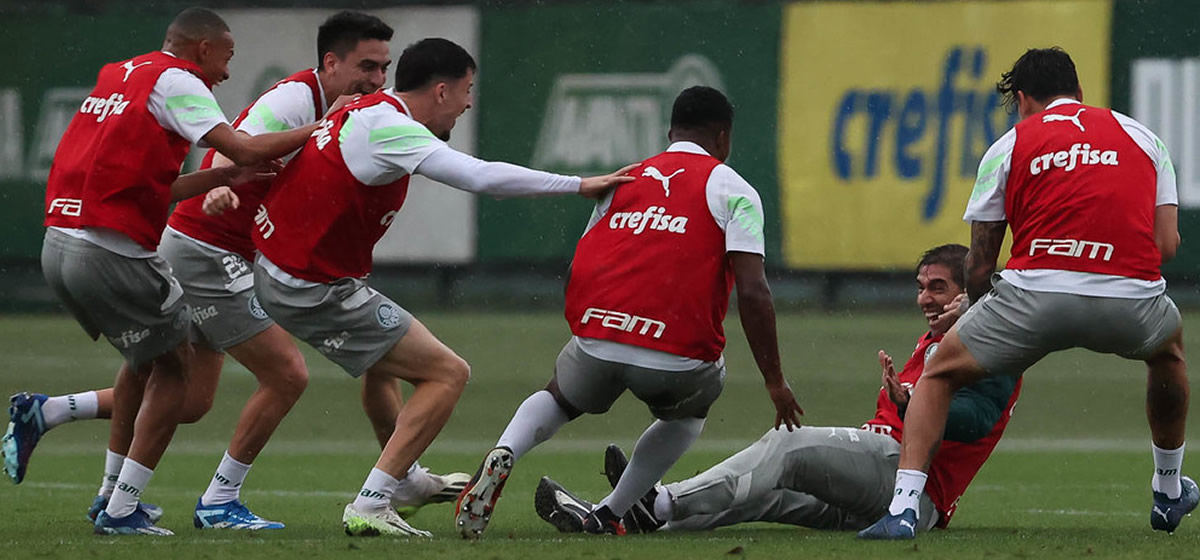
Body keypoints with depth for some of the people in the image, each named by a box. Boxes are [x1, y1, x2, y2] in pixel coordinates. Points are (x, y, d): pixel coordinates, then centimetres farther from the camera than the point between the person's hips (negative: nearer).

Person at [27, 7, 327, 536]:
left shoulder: (117, 77, 20)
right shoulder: (174, 81, -5)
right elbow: (244, 149, -14)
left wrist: (224, 176, 18)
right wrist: (319, 129, -2)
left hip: (59, 246, 9)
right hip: (111, 252, -9)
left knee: (145, 356, 26)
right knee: (173, 364, 6)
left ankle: (113, 496, 28)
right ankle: (121, 511, 2)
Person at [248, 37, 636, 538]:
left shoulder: (365, 111, 7)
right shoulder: (389, 128, -22)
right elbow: (482, 177, -28)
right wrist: (579, 185, -23)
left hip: (273, 269, 10)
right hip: (317, 289, -10)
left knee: (383, 359, 34)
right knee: (447, 373, -6)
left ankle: (405, 478, 49)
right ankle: (370, 507, -9)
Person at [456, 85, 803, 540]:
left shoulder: (624, 180, 20)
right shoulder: (732, 189, 7)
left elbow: (579, 270, 21)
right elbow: (753, 292, -3)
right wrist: (775, 381, 2)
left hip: (596, 338, 2)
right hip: (679, 356, -2)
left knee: (560, 398, 33)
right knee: (689, 412, 33)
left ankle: (504, 455, 0)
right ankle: (609, 514, 20)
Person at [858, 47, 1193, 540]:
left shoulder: (1010, 145, 16)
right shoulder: (1141, 137, 21)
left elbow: (979, 265, 16)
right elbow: (1167, 244, 15)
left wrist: (976, 310, 35)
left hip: (1037, 295, -2)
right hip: (1131, 301, 2)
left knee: (939, 374, 19)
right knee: (1169, 347, 38)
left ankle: (903, 507, 1)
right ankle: (1168, 495, 47)